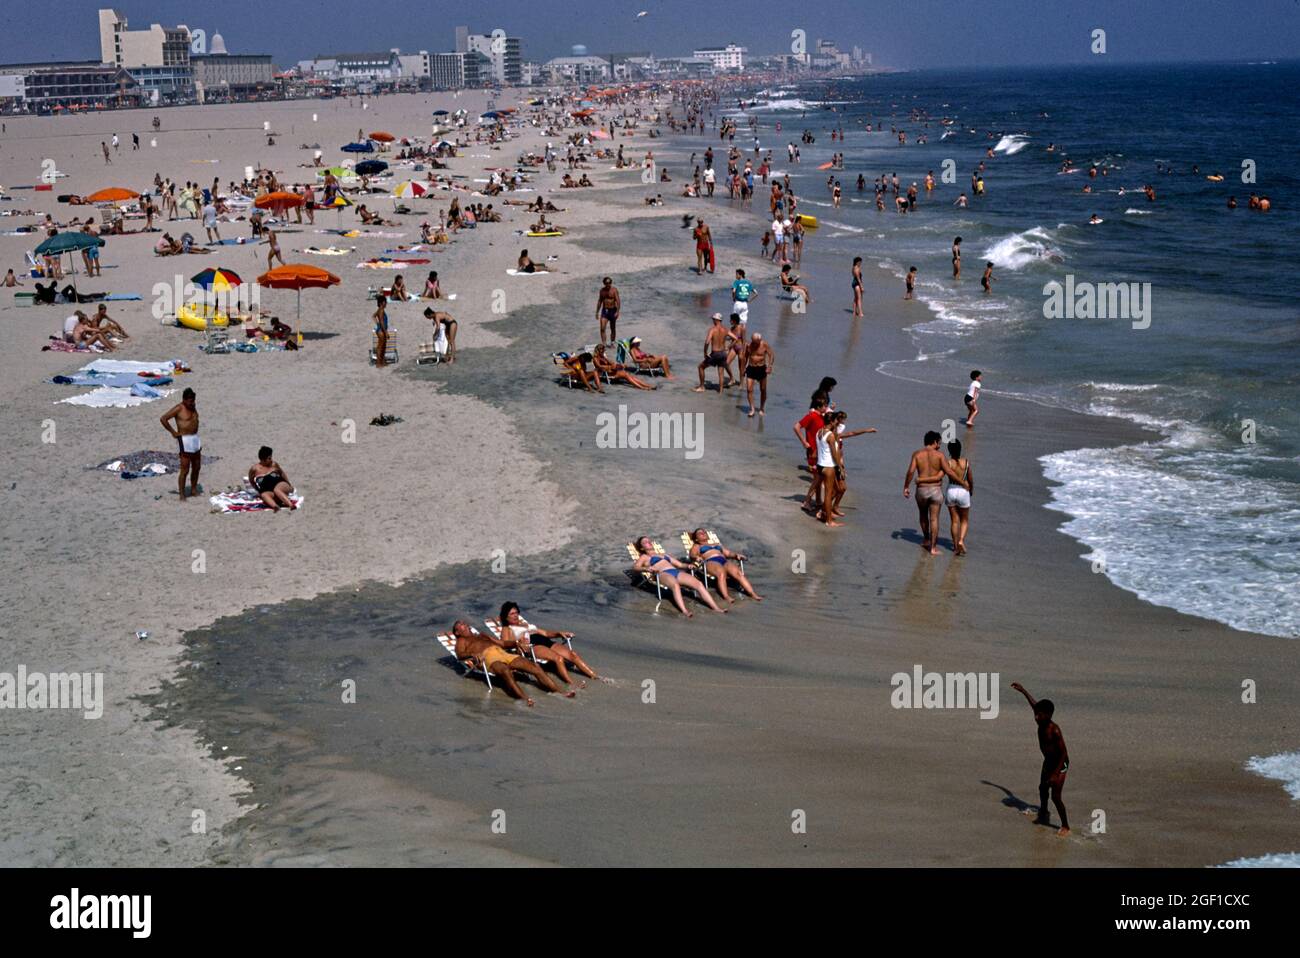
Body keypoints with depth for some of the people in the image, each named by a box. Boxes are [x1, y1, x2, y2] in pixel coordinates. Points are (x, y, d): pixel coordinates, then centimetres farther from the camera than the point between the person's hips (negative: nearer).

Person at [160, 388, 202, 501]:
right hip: (185, 440, -8)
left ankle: (193, 490, 28)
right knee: (185, 470, -7)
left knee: (196, 467, 14)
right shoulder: (178, 408, -14)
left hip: (196, 439, 8)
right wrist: (173, 432, -15)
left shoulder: (193, 406, 10)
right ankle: (182, 495, -3)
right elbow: (162, 418, -20)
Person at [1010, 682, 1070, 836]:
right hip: (1048, 761, 9)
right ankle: (1043, 815, 47)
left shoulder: (1054, 730, -32)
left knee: (1056, 797, -9)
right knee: (1042, 788, 24)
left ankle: (1065, 827, 3)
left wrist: (1056, 774, -31)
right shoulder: (1041, 723, -10)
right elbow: (1034, 704, 10)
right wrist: (1023, 690, 19)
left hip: (1060, 764, -9)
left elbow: (1064, 753, -29)